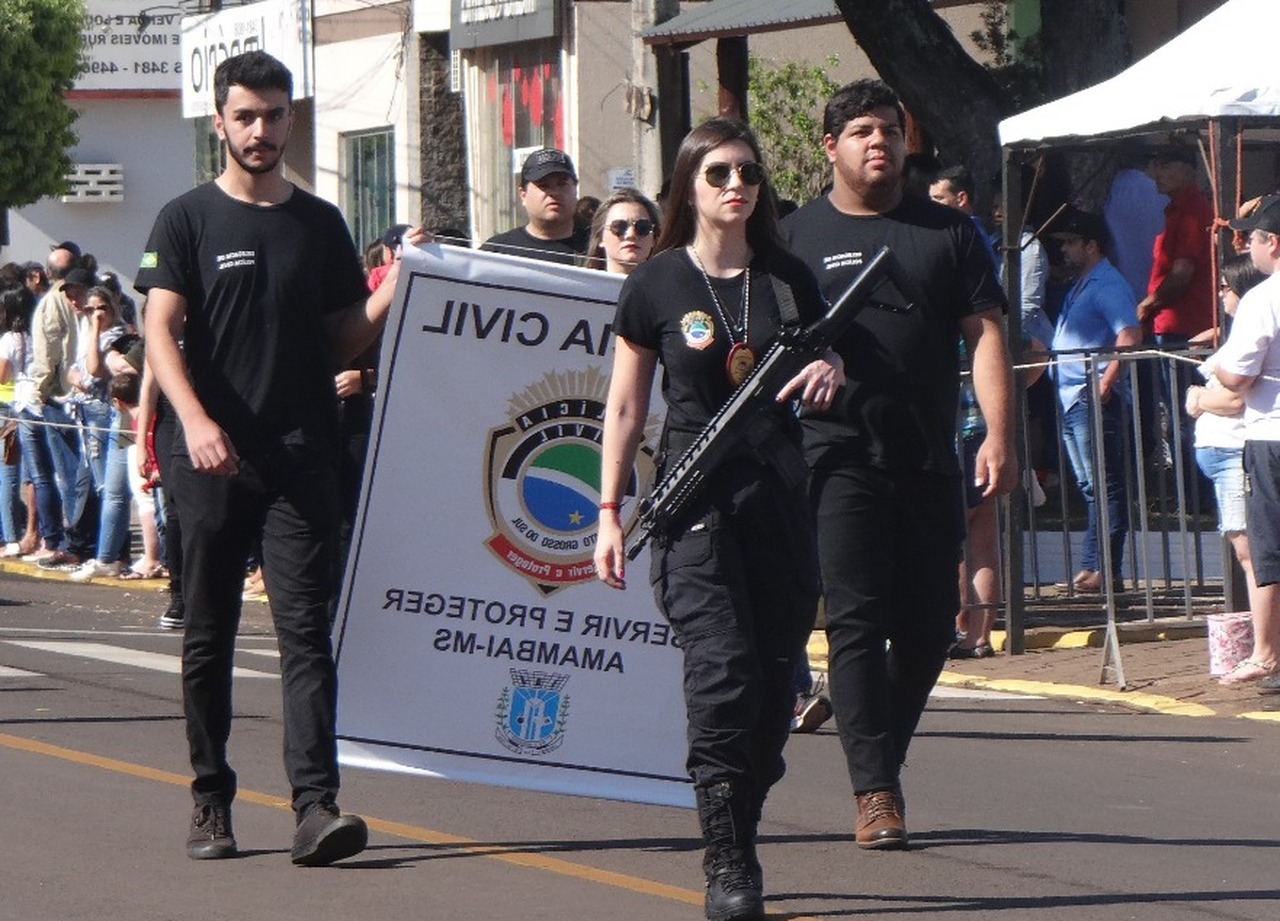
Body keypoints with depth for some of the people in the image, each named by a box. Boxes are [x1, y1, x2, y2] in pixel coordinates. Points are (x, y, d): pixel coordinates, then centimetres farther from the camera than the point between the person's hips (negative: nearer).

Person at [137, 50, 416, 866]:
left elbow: (344, 340, 15)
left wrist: (397, 284, -2)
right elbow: (161, 331, -7)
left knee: (306, 630, -9)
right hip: (212, 461, -1)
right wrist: (196, 420, -22)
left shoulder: (321, 225, 13)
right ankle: (212, 803, 18)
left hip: (302, 455, 1)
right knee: (209, 636, 7)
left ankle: (316, 806, -17)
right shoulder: (187, 222, 4)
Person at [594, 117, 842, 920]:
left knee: (775, 678, 2)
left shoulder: (787, 278, 10)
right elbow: (626, 407, 6)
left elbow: (827, 357, 21)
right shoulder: (657, 285, 2)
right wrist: (609, 511, 2)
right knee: (723, 671, -16)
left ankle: (741, 840, 14)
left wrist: (826, 371, -4)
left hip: (779, 493, 4)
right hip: (696, 499, -4)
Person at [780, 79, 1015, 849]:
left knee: (929, 626, 4)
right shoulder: (797, 238, 8)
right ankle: (876, 792, -11)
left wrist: (999, 436, -8)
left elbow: (985, 335, 4)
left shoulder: (948, 232, 11)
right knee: (857, 619, -10)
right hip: (840, 459, -2)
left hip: (929, 461, 2)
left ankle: (880, 751, 25)